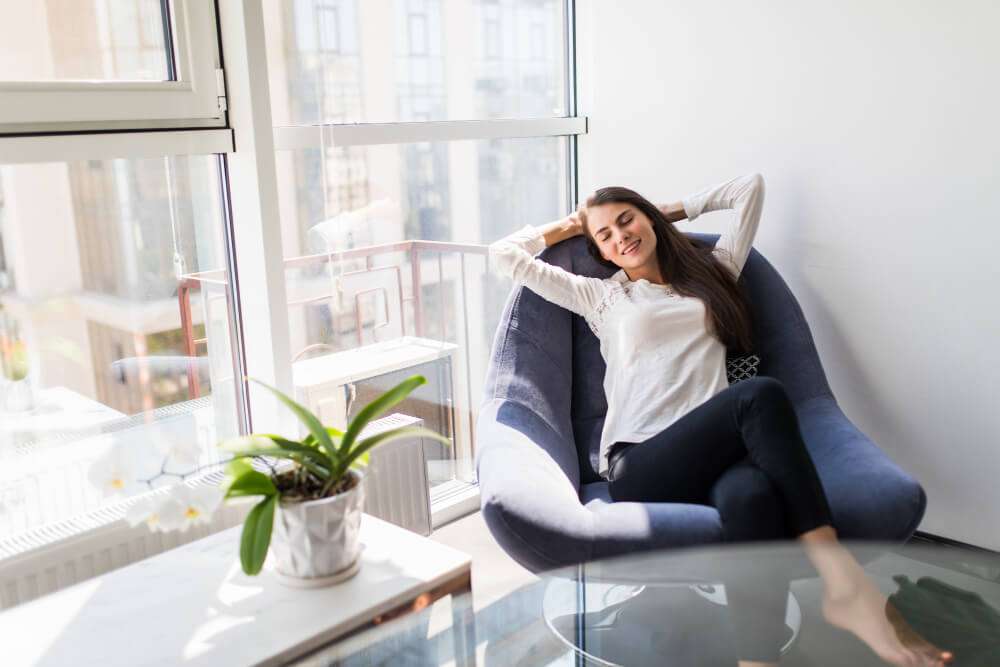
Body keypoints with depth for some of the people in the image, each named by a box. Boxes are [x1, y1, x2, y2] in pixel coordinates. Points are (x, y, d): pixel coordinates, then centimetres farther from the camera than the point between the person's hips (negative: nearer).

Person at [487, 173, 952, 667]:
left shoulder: (711, 273, 28)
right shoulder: (598, 295, 23)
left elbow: (750, 185, 33)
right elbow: (503, 255, 23)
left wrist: (671, 211, 37)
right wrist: (567, 227, 35)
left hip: (712, 455, 2)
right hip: (638, 468, -2)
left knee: (752, 496, -39)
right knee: (761, 395, -32)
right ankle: (841, 581, -33)